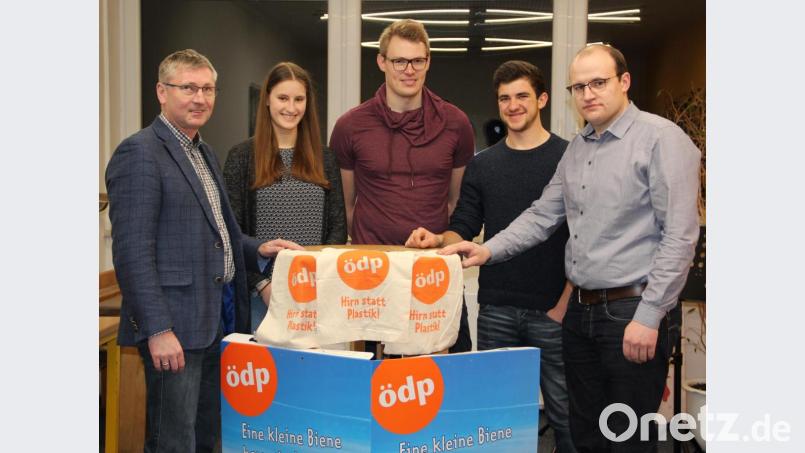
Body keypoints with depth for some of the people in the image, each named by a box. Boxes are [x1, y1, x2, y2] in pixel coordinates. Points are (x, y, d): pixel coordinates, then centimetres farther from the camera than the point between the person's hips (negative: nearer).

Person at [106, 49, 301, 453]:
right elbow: (132, 252, -17)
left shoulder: (203, 153, 16)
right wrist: (158, 329, -20)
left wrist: (256, 250, 7)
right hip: (174, 327, -9)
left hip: (217, 319, 9)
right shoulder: (139, 153, -12)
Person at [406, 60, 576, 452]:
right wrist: (437, 240, -14)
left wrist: (565, 305, -10)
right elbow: (464, 230, 8)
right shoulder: (482, 165, 9)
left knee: (563, 411, 4)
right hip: (495, 310, 3)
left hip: (551, 310, -3)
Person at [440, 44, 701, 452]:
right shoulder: (577, 148, 13)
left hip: (632, 311, -7)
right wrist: (489, 250, 1)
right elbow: (542, 216, 15)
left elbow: (679, 236, -15)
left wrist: (649, 316, -17)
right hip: (581, 311, 7)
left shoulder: (660, 138, -10)